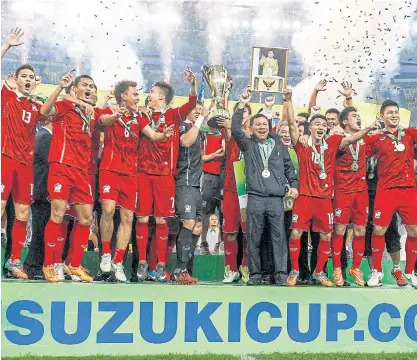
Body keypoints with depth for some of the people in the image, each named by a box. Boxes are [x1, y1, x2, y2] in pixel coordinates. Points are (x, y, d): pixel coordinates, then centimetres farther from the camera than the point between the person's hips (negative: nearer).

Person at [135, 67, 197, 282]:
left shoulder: (173, 115, 3)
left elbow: (191, 105, -13)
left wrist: (193, 85, -28)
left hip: (165, 174, -2)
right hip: (143, 173, 2)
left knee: (161, 220, 0)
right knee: (142, 219, 0)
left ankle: (161, 265, 6)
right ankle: (142, 263, 7)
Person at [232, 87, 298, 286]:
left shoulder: (279, 145, 14)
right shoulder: (248, 145, 9)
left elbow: (288, 166, 19)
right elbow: (235, 129, -7)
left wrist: (294, 185, 7)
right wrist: (241, 105, -10)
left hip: (276, 198, 1)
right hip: (255, 197, -1)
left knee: (279, 237, -3)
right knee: (254, 238, 1)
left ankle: (281, 274, 0)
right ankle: (255, 274, 9)